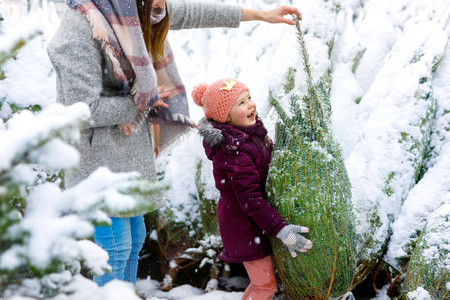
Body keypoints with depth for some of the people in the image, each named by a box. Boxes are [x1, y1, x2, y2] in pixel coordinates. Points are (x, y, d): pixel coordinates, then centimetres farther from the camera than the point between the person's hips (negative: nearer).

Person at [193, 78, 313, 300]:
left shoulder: (252, 131, 2)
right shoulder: (232, 152, -28)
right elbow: (249, 199, -29)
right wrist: (280, 229, -31)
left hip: (257, 218, 9)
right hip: (243, 223, -9)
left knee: (264, 276, 21)